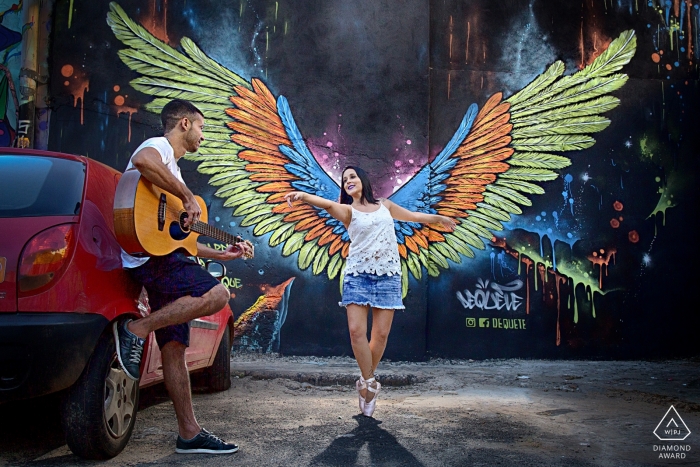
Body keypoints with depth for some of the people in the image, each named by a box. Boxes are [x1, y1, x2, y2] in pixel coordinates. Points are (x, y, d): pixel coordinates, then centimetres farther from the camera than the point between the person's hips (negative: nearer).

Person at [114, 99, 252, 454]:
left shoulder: (172, 168, 31)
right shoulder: (157, 145, 2)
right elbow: (142, 161, -28)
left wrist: (221, 254, 28)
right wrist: (188, 197, -23)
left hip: (165, 257, 10)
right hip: (149, 253, -10)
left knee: (174, 347, 5)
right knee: (215, 295, -28)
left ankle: (189, 434, 6)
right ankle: (137, 330, -20)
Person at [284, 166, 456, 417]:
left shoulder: (385, 206, 15)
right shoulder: (348, 210, 3)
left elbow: (414, 216, 29)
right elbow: (328, 205, -19)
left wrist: (439, 218, 42)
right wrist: (303, 195, -40)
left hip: (387, 275, 2)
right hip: (358, 274, -2)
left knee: (381, 333, -3)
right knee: (356, 330, -14)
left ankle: (366, 382, 15)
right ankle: (369, 382, 3)